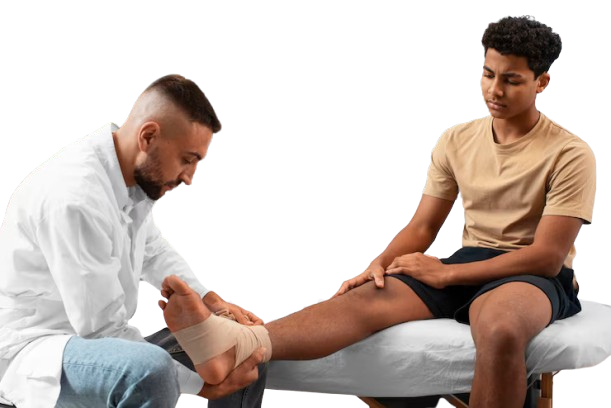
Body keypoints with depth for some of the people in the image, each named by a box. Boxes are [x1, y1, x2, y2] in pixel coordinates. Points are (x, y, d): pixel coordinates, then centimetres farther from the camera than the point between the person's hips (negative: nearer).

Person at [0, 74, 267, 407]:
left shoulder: (135, 176, -1)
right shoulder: (75, 197, -29)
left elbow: (153, 250, 18)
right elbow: (103, 330, -27)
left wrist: (209, 300, 1)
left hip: (100, 335, 9)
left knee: (247, 360, 7)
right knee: (149, 370, -39)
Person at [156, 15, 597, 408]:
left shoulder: (570, 154, -7)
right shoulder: (456, 140, 9)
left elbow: (547, 256, -13)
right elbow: (422, 226, 8)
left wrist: (446, 273, -16)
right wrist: (379, 264, -14)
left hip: (535, 277, -4)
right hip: (467, 263, 4)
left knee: (499, 328, -43)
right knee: (370, 296, -27)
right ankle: (232, 348, -51)